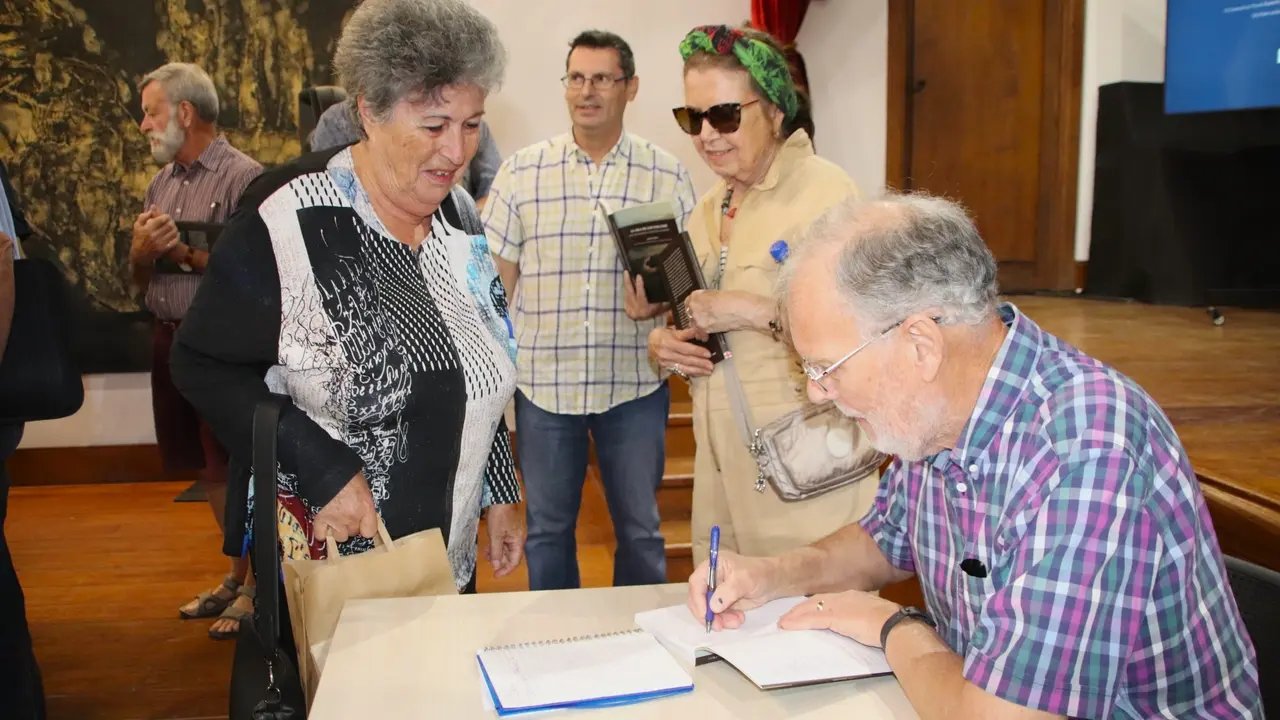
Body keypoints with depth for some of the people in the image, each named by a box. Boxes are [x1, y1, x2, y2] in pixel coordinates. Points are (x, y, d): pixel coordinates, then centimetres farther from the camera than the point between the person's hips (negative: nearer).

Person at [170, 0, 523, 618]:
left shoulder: (459, 215, 1)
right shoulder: (289, 223, -20)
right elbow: (205, 366, -13)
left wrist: (500, 497, 11)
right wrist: (322, 471, -20)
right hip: (325, 554, -6)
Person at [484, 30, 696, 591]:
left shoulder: (667, 175, 2)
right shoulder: (521, 172, 2)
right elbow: (497, 281, 3)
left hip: (635, 381, 0)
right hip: (542, 380, 1)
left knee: (639, 528, 12)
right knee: (547, 526, 14)